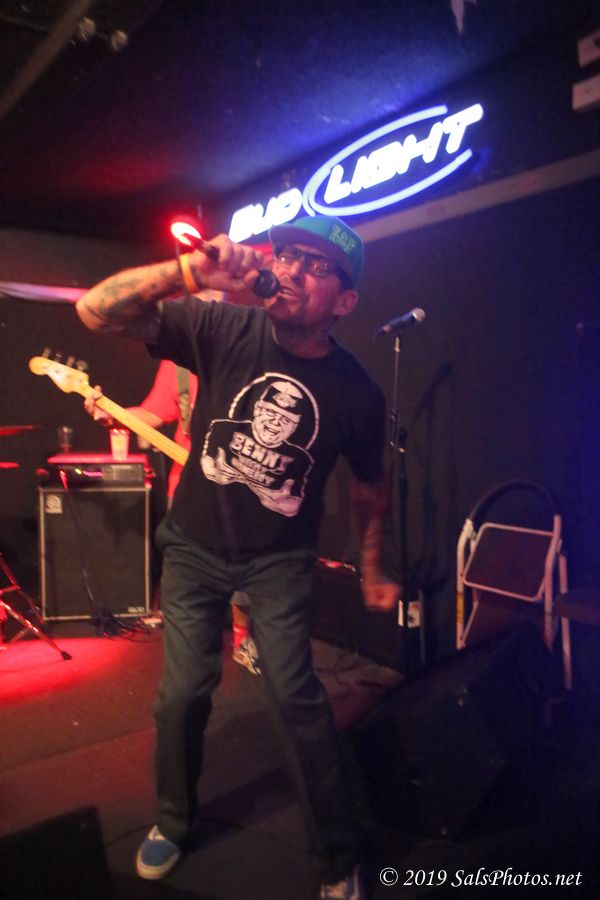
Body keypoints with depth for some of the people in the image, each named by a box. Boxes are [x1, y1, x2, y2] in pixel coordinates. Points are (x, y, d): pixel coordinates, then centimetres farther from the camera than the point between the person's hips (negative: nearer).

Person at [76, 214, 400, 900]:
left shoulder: (356, 393, -13)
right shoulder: (224, 329, -15)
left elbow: (369, 483, 4)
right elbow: (96, 310, -22)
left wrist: (371, 569, 11)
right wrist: (189, 273, -37)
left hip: (279, 560, -1)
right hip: (194, 546, 2)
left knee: (294, 695, -11)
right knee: (183, 693, 8)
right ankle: (173, 821, 38)